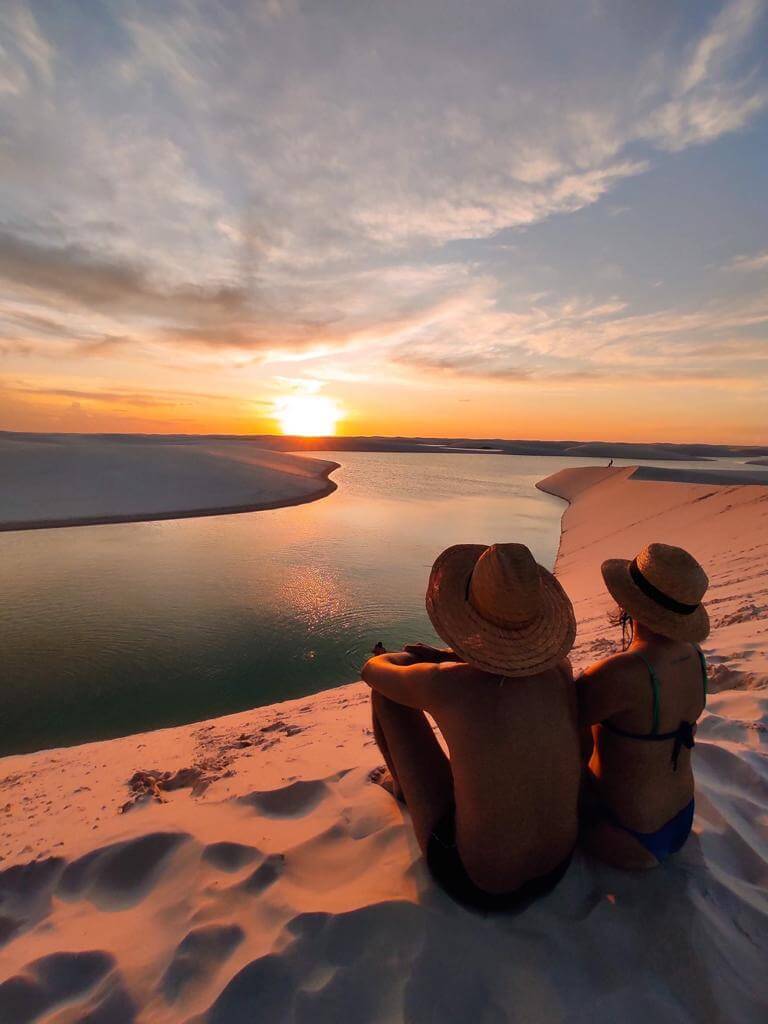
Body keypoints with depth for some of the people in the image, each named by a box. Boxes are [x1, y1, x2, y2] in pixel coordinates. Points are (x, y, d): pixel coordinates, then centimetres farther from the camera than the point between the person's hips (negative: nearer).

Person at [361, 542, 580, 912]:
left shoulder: (442, 684, -29)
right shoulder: (559, 666, -16)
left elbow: (372, 669, -6)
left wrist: (424, 660, 13)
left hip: (474, 886, -4)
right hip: (558, 867, 5)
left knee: (386, 691, 0)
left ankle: (402, 786, 32)